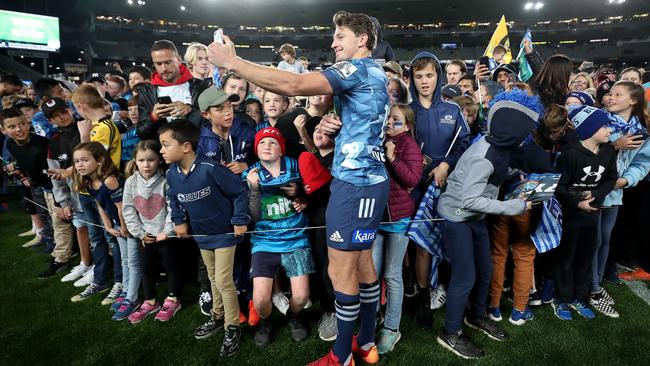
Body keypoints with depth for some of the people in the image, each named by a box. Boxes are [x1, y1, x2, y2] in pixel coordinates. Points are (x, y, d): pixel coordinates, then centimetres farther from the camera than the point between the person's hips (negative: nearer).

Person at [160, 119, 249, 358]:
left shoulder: (209, 169, -28)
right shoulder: (172, 173, -7)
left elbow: (239, 191, -21)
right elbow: (173, 199, 14)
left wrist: (240, 220, -17)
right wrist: (179, 221, 6)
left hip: (224, 233, -6)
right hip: (201, 234, 6)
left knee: (223, 280, -2)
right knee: (213, 279, 21)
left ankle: (233, 327, 17)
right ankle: (218, 317, 41)